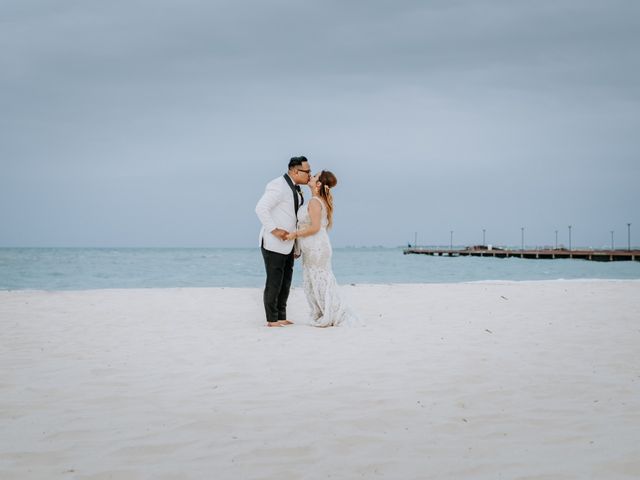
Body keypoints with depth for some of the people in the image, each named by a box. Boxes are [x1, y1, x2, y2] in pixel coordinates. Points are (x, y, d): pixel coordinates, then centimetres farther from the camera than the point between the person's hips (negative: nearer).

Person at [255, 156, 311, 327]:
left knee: (285, 282, 10)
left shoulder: (295, 188, 13)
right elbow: (261, 208, -23)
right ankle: (272, 319, 2)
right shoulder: (278, 186, -16)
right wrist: (274, 230, -23)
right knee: (274, 283, -5)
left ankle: (281, 318, 17)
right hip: (273, 243, -9)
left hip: (287, 244, 9)